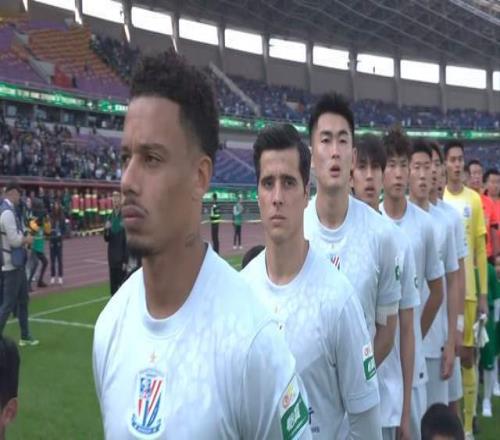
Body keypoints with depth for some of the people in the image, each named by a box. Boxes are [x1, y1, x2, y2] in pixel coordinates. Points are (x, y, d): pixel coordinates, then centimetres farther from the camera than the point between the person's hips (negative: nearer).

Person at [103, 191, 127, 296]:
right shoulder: (110, 218, 7)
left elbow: (127, 241, -10)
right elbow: (106, 239, 11)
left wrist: (125, 260, -12)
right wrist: (106, 230, -11)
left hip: (121, 258, -5)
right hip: (112, 258, 5)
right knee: (113, 287, 9)